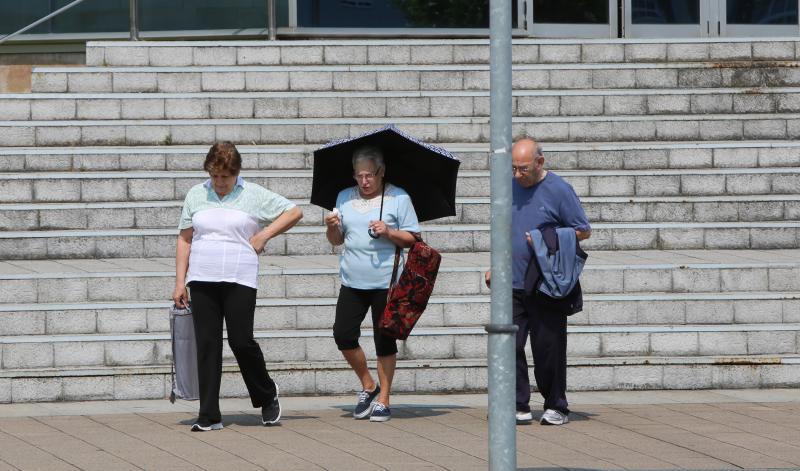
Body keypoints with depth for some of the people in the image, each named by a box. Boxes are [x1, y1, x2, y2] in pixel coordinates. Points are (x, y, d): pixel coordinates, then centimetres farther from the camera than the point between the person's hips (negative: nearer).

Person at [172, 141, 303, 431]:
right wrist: (180, 282, 6)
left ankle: (267, 397, 17)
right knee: (207, 344, -1)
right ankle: (209, 416, 1)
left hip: (239, 280, -3)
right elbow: (185, 240, 12)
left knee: (241, 340, -9)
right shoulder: (196, 195, 11)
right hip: (201, 280, 3)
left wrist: (264, 235, -1)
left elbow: (294, 212, 9)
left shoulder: (254, 196, 4)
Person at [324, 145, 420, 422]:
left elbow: (412, 239, 0)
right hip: (352, 282, 4)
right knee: (343, 334, -6)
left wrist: (389, 232, -17)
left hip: (386, 282, -4)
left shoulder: (398, 198, 0)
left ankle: (383, 400, 11)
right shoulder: (345, 198, 11)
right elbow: (336, 241, 16)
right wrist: (332, 227, -6)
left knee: (384, 340, 1)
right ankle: (368, 386, 15)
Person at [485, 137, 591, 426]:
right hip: (513, 284, 4)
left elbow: (583, 231, -2)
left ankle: (556, 407, 12)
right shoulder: (509, 188, 11)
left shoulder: (559, 190, -5)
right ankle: (519, 406, 1)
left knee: (548, 348, 0)